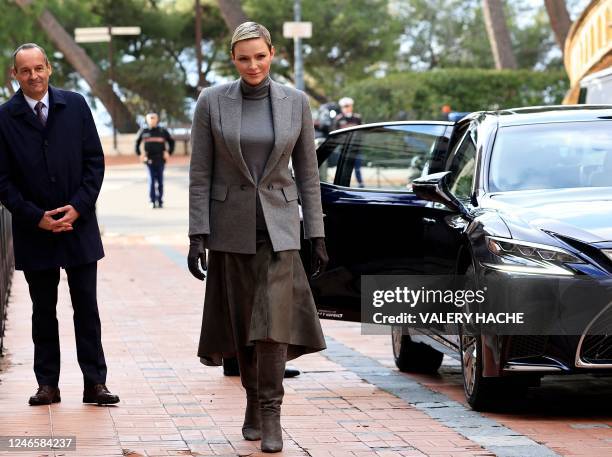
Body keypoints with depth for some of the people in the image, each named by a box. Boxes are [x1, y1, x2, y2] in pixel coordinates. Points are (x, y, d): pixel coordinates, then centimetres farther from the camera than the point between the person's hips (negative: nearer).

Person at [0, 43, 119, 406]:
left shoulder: (75, 105, 2)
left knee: (87, 308, 2)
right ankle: (48, 384, 12)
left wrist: (78, 207, -9)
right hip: (34, 230, -1)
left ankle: (95, 383, 5)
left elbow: (95, 161, 2)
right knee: (44, 311, 7)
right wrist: (36, 217, -11)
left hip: (79, 225, 1)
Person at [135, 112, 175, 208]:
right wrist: (139, 154, 9)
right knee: (152, 180, -6)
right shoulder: (144, 132, 5)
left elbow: (171, 141, 14)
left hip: (160, 160, 0)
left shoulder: (162, 131, 2)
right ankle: (152, 201, -3)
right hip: (149, 160, 0)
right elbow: (137, 142, 18)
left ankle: (160, 201, 11)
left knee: (160, 181, 3)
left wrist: (169, 153, 5)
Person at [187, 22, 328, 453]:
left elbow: (308, 172, 4)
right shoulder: (212, 102, -3)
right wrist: (198, 235, -7)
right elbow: (200, 174, -1)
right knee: (242, 322, 8)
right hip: (230, 227, 1)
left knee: (273, 319, -13)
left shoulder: (296, 102, -1)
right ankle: (253, 402, 26)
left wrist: (317, 235, 2)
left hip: (278, 225, -1)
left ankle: (271, 415, -8)